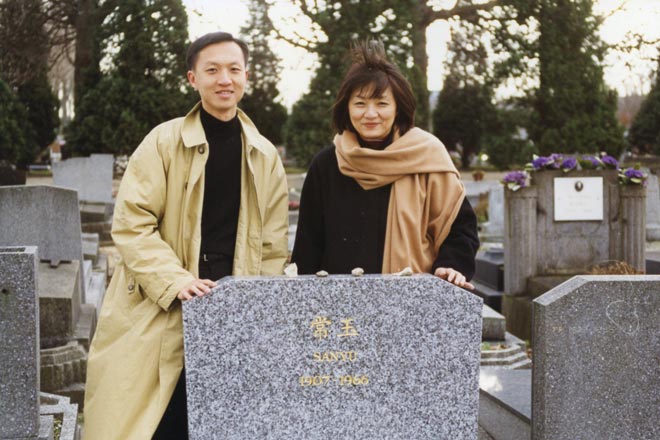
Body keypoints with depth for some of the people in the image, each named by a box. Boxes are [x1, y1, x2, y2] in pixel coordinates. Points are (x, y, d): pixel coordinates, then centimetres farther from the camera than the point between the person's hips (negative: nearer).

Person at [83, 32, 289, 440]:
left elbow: (272, 246, 13)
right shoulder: (165, 142, -2)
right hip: (158, 314, -3)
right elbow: (131, 225, -7)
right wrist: (176, 282, -17)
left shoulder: (265, 156, 9)